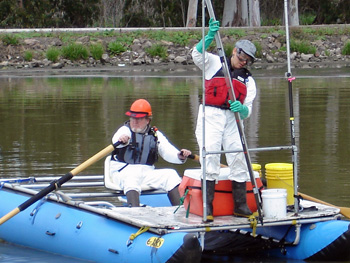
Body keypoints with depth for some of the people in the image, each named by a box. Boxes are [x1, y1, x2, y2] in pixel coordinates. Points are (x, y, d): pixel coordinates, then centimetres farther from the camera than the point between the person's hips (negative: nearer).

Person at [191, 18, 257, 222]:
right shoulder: (215, 63, 11)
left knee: (239, 156, -6)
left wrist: (241, 109, -18)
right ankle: (207, 207, -15)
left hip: (232, 119, 4)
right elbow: (197, 54, -9)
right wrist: (210, 37, -25)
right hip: (210, 115, -4)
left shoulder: (248, 80, 17)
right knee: (211, 156, -15)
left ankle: (240, 205, 2)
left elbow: (247, 111, 6)